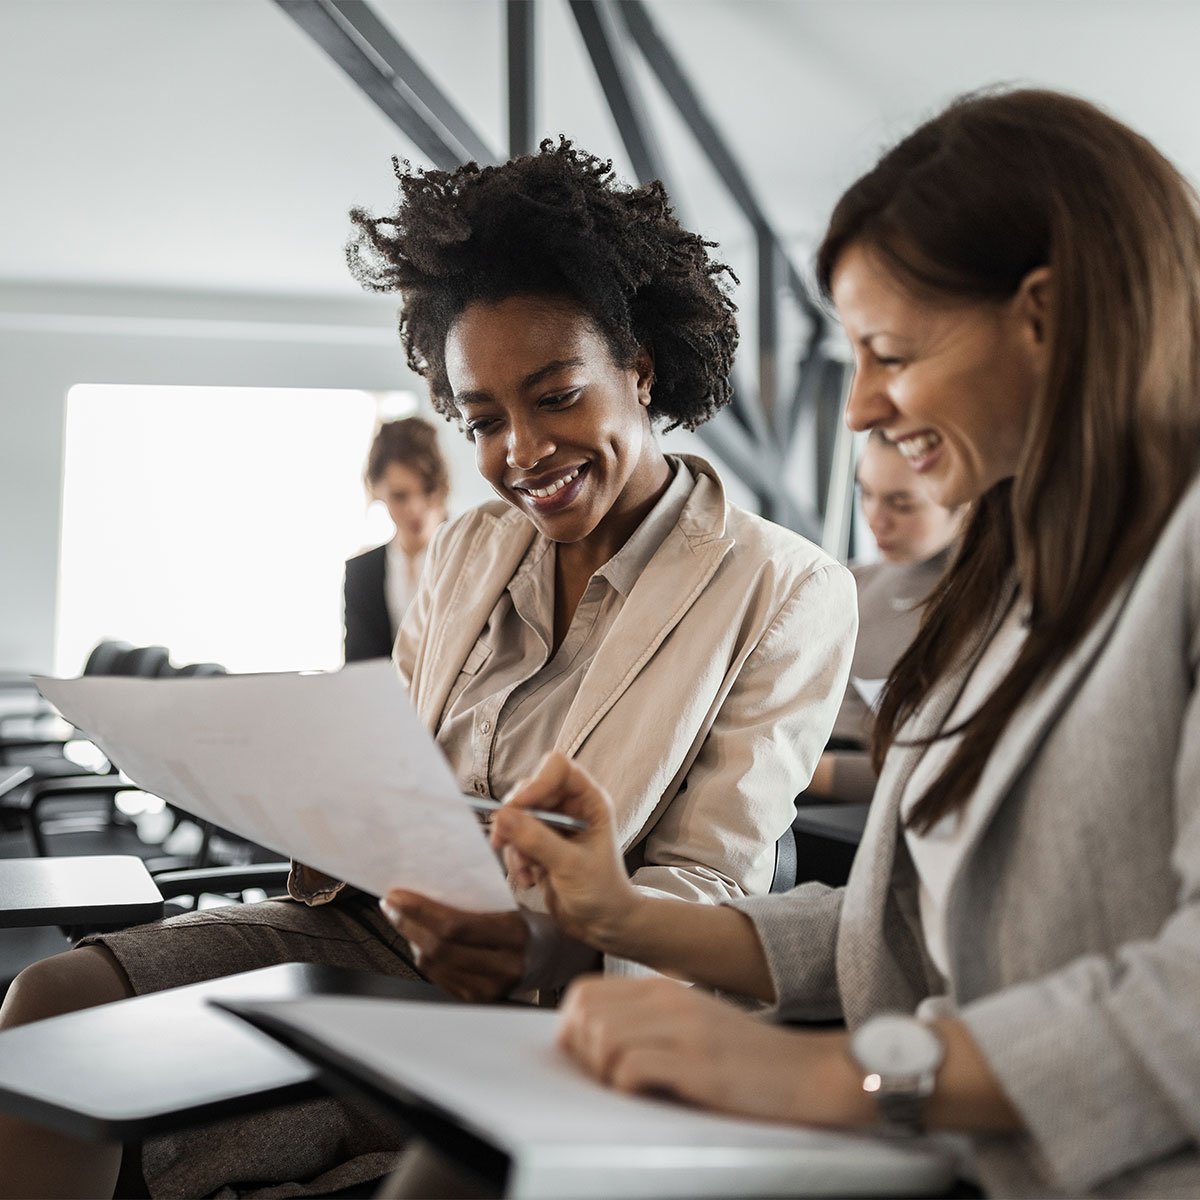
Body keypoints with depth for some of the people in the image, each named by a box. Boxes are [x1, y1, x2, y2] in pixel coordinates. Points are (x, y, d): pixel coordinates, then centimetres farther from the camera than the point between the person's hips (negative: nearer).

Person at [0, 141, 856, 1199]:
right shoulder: (466, 553, 13)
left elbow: (708, 891, -9)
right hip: (373, 929, 6)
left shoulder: (789, 593, -6)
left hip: (547, 1008, -5)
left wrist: (552, 943, -30)